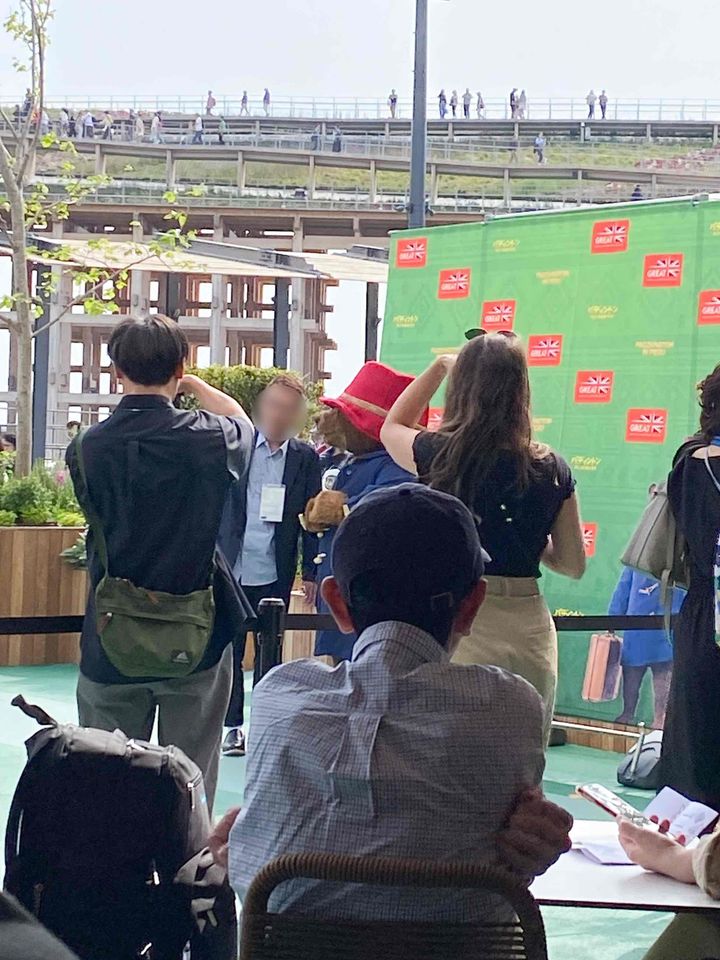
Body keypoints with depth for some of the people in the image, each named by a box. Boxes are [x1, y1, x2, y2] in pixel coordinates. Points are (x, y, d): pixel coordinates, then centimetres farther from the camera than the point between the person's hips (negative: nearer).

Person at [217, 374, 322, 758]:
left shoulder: (305, 457, 2)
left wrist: (310, 571, 1)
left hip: (275, 572, 0)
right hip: (232, 567, 0)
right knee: (229, 650, 4)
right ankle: (232, 726, 14)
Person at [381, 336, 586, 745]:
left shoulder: (442, 456, -6)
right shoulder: (552, 470, 0)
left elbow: (392, 427, 18)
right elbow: (574, 565, 9)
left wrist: (441, 367, 22)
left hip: (459, 626, -3)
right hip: (531, 631, 3)